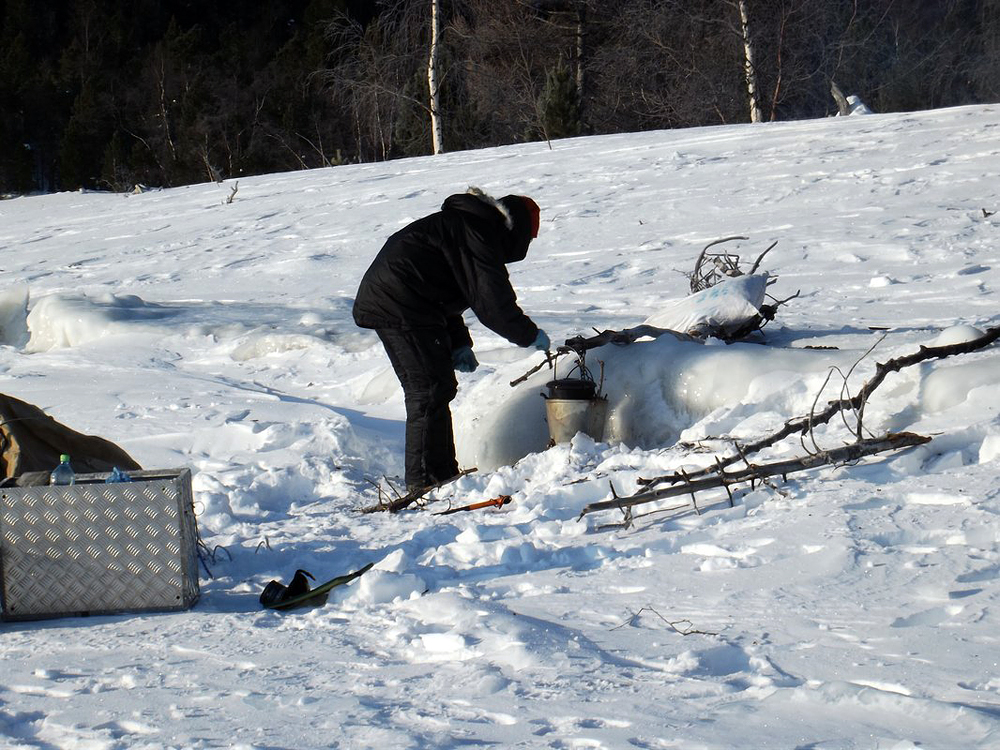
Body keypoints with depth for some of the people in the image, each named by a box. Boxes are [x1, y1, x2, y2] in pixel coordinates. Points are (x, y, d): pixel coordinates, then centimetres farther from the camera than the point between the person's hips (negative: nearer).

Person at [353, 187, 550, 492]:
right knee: (431, 390, -8)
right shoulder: (477, 233, -12)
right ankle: (426, 479, -7)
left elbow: (445, 294, 28)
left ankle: (444, 473, 23)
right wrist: (530, 335, -2)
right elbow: (492, 303, -15)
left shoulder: (462, 222, 22)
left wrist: (458, 344, 23)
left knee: (426, 390, 16)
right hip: (401, 309, -11)